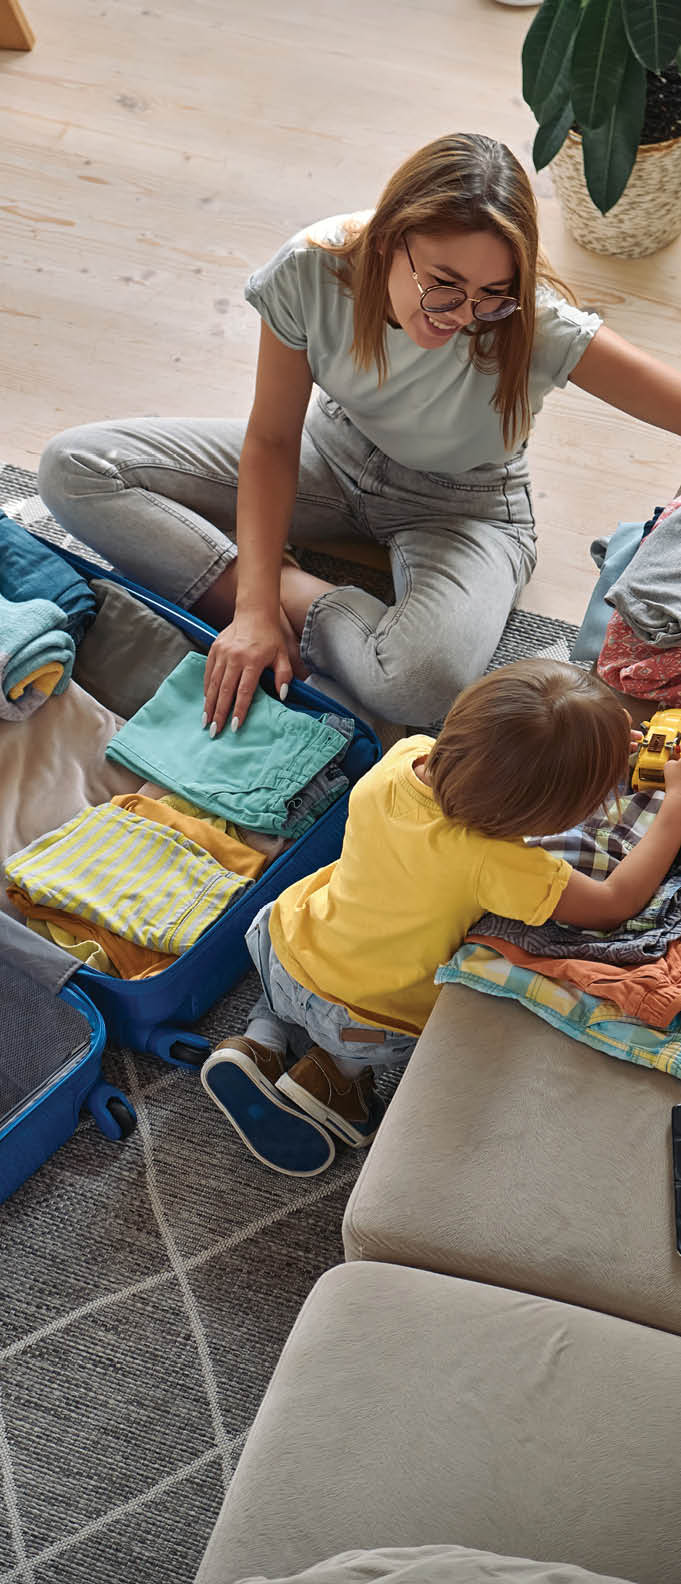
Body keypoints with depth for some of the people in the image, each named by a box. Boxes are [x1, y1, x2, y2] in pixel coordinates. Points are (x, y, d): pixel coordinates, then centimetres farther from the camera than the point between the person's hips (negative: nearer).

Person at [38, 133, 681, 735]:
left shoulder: (538, 329, -31)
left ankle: (294, 597, -10)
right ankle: (274, 592, -17)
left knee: (421, 683, -40)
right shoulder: (313, 268, -24)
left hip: (463, 504, -3)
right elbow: (272, 438, -14)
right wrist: (255, 607, -23)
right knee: (74, 467, -9)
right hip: (336, 455, 4)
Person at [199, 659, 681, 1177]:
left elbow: (487, 762, 2)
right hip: (363, 1025, -4)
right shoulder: (493, 864, -38)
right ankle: (337, 1072, 10)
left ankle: (263, 1042, 14)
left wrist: (589, 742, 1)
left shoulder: (403, 758, -22)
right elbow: (616, 903, -24)